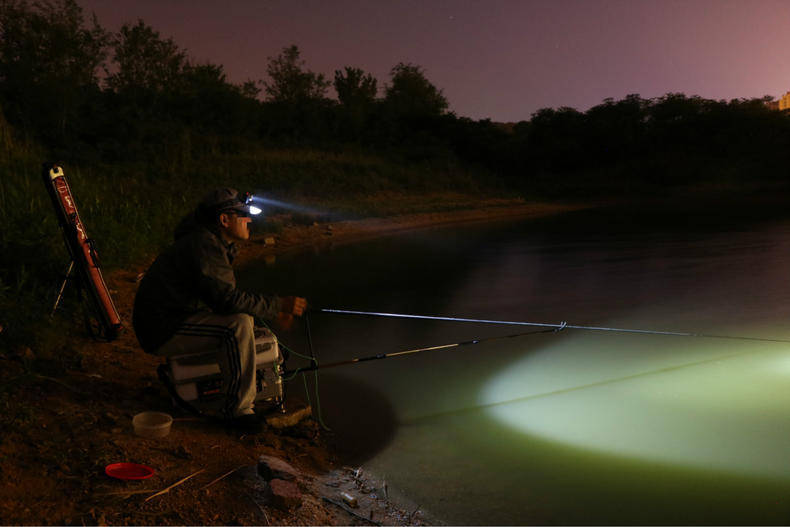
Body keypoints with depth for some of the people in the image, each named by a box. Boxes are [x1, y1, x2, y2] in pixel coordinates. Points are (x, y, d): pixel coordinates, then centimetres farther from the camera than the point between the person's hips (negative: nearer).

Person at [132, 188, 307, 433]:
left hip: (175, 316, 11)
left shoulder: (217, 243, 11)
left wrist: (273, 313, 8)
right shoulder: (203, 245, -21)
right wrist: (278, 304, -26)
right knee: (238, 323, -26)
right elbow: (225, 299, -30)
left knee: (245, 312, 18)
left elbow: (228, 295, 18)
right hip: (163, 332, -11)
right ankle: (237, 409, -18)